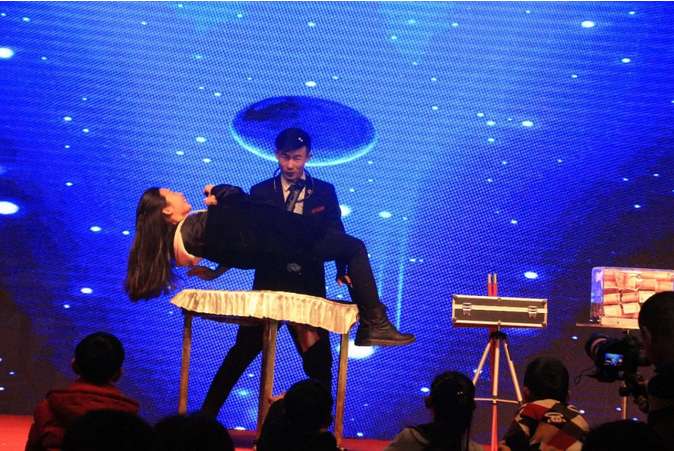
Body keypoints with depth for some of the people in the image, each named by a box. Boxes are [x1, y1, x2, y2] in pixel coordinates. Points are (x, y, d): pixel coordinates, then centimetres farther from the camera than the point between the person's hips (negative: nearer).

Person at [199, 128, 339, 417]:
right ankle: (206, 415, 11)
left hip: (309, 288, 1)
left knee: (319, 361, 3)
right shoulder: (260, 192, 5)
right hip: (268, 285, 0)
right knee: (242, 353, 1)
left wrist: (343, 272, -14)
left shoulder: (324, 192, 5)